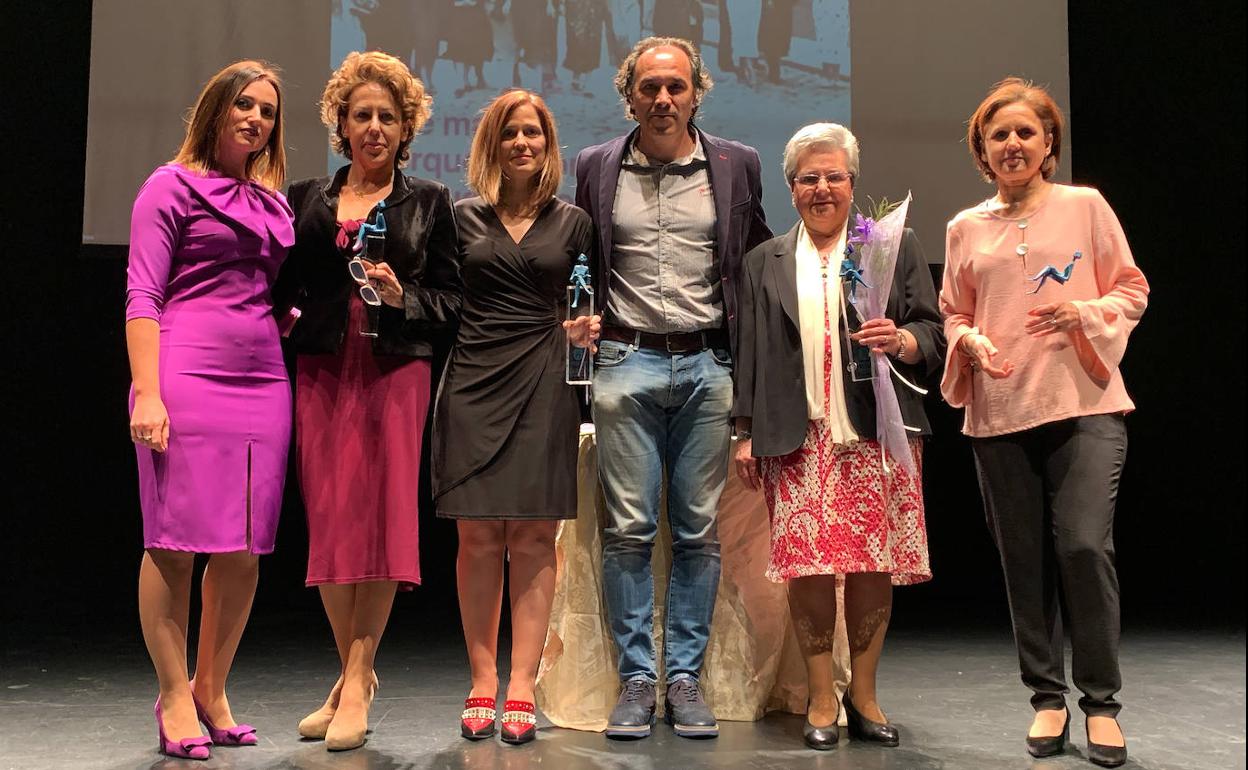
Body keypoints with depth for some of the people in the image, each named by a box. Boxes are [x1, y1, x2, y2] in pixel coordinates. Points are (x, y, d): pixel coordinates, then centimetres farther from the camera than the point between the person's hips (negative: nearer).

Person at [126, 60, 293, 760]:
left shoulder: (272, 202, 19)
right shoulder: (173, 185, 3)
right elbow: (142, 294, -5)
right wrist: (147, 391, -14)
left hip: (263, 382, 6)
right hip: (188, 379, -6)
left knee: (245, 548, 5)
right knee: (175, 541, -2)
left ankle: (212, 691, 18)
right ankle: (175, 697, 8)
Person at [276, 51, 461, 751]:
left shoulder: (429, 202, 11)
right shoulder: (306, 199, 15)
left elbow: (450, 299, 7)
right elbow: (285, 288, 15)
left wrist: (402, 297, -10)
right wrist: (290, 320, -3)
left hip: (397, 371, -2)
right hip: (323, 372, 2)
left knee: (383, 516, -6)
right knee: (329, 521, 1)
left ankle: (356, 683, 1)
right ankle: (355, 674, 15)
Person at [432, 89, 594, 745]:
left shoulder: (572, 223, 12)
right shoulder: (463, 217, 12)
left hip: (543, 386, 0)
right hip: (474, 383, 0)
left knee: (533, 537, -2)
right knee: (478, 536, -1)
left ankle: (520, 689, 2)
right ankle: (482, 684, 9)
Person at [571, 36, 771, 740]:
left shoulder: (737, 165, 8)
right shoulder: (596, 167, 9)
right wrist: (577, 318, 1)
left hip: (708, 366, 0)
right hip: (627, 365, 0)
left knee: (700, 531, 3)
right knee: (629, 530, 0)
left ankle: (686, 676, 13)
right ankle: (637, 678, 10)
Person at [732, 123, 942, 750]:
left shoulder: (896, 247, 13)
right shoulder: (764, 264, 17)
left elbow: (933, 339, 8)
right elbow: (748, 355, 14)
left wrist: (899, 340, -14)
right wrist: (746, 433, 7)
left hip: (876, 434, 0)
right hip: (799, 439, 1)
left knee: (874, 564, -1)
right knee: (808, 565, -5)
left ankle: (863, 693, 15)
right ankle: (821, 698, 9)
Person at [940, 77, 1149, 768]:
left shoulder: (1086, 206, 6)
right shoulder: (966, 228, 12)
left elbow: (1132, 290, 7)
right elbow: (953, 315, 16)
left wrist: (1083, 313, -12)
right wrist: (972, 343, -5)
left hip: (1085, 405, -3)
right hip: (1000, 413, 3)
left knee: (1084, 545, -14)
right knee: (1024, 557, 5)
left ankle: (1100, 703, 4)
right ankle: (1047, 699, 19)